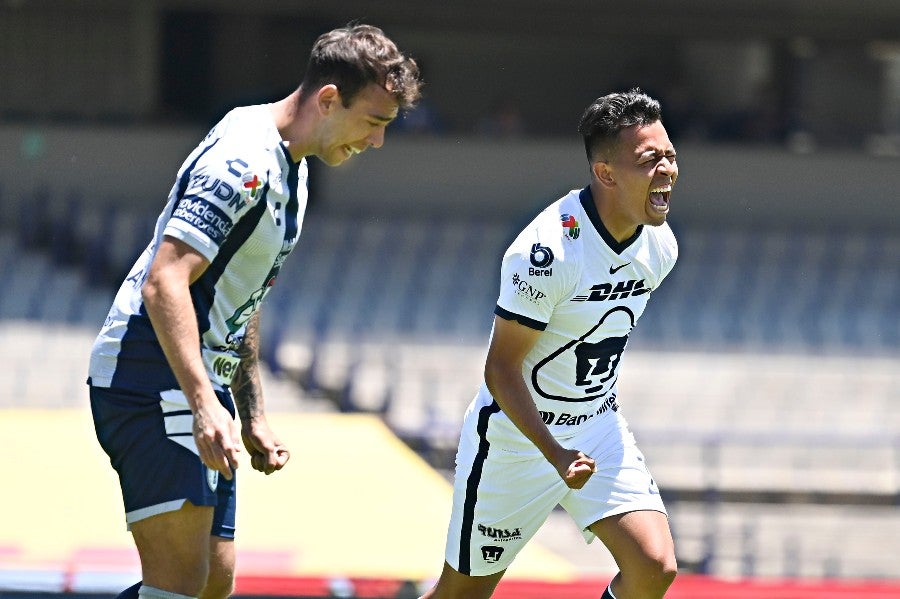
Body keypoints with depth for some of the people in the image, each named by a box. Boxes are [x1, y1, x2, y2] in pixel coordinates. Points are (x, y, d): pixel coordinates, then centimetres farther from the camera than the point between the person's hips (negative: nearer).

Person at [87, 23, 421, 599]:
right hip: (154, 379, -10)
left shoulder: (291, 170, 16)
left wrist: (253, 417, 25)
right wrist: (204, 403, -35)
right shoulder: (243, 160, -17)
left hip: (199, 385, 10)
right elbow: (163, 283, -27)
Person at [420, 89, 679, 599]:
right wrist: (556, 454, -32)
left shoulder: (660, 245, -4)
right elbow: (500, 369, -22)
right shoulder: (549, 250, -26)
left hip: (599, 428, 6)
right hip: (517, 436, -6)